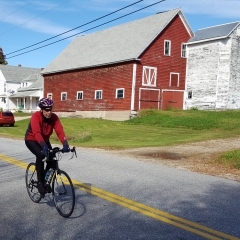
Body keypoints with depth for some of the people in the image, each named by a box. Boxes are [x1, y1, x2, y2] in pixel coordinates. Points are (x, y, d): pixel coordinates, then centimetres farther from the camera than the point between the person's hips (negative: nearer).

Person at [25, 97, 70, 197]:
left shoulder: (54, 117, -19)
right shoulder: (36, 116, -30)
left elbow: (60, 131, -30)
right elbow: (37, 133, -44)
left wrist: (65, 144, -46)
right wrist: (44, 146, -58)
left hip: (45, 140, 5)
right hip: (31, 140, -5)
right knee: (40, 155, -31)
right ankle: (40, 182, -19)